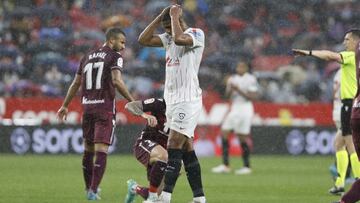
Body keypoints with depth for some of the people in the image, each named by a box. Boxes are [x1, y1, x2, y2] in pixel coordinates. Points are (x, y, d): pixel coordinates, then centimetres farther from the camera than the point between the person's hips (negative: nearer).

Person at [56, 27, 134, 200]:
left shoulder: (88, 57, 16)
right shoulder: (114, 56, -2)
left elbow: (76, 84, 19)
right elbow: (116, 81, -17)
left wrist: (65, 106, 27)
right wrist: (132, 101, -14)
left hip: (87, 107, 6)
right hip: (105, 108, -6)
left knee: (88, 150, 16)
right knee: (101, 150, -7)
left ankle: (89, 188, 25)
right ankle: (93, 191, -14)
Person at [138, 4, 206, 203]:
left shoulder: (196, 34, -7)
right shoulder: (169, 38, 16)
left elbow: (179, 39, -27)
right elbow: (143, 39, 9)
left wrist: (174, 16, -12)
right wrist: (160, 17, 5)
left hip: (188, 99, -9)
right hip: (172, 99, 9)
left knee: (174, 147, -15)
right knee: (186, 149, 7)